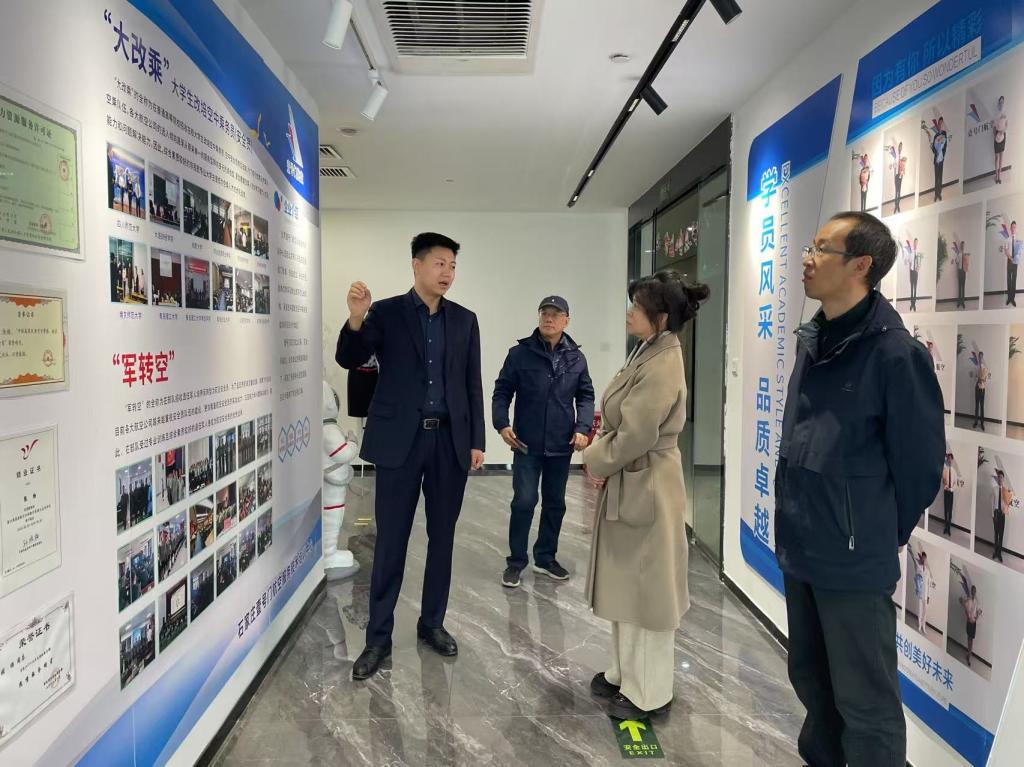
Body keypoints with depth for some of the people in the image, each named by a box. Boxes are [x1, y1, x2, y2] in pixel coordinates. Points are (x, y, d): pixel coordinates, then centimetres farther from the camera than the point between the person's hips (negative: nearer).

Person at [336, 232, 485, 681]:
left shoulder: (465, 320, 9)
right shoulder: (386, 312, 1)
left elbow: (473, 384, 9)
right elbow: (349, 361, -8)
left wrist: (476, 441, 4)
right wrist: (355, 319, -27)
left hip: (450, 441, 3)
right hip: (400, 441, -3)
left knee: (442, 538, 11)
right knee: (390, 542, 2)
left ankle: (432, 623, 27)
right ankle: (378, 637, 15)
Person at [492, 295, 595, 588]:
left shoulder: (576, 357, 3)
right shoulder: (520, 353, -5)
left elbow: (586, 396, 8)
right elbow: (502, 391, -2)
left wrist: (582, 428, -5)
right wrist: (502, 424, -14)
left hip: (561, 445, 3)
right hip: (527, 444, -3)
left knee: (555, 504, 12)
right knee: (524, 501, -4)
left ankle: (545, 558, 28)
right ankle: (516, 561, 12)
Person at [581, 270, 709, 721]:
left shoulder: (662, 367, -22)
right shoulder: (648, 354, 9)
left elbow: (636, 435, -23)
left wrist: (595, 461, -8)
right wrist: (602, 459, 2)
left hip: (646, 488, -10)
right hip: (627, 484, 10)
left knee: (646, 588, 4)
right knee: (625, 584, 20)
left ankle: (648, 693, 20)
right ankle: (626, 674, 36)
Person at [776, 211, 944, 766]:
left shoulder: (894, 353, -17)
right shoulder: (813, 340, 6)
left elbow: (921, 465, -11)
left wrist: (879, 535, 0)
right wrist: (798, 518, 17)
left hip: (855, 561, -7)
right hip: (799, 548, 8)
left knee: (865, 704, 8)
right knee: (809, 678, 24)